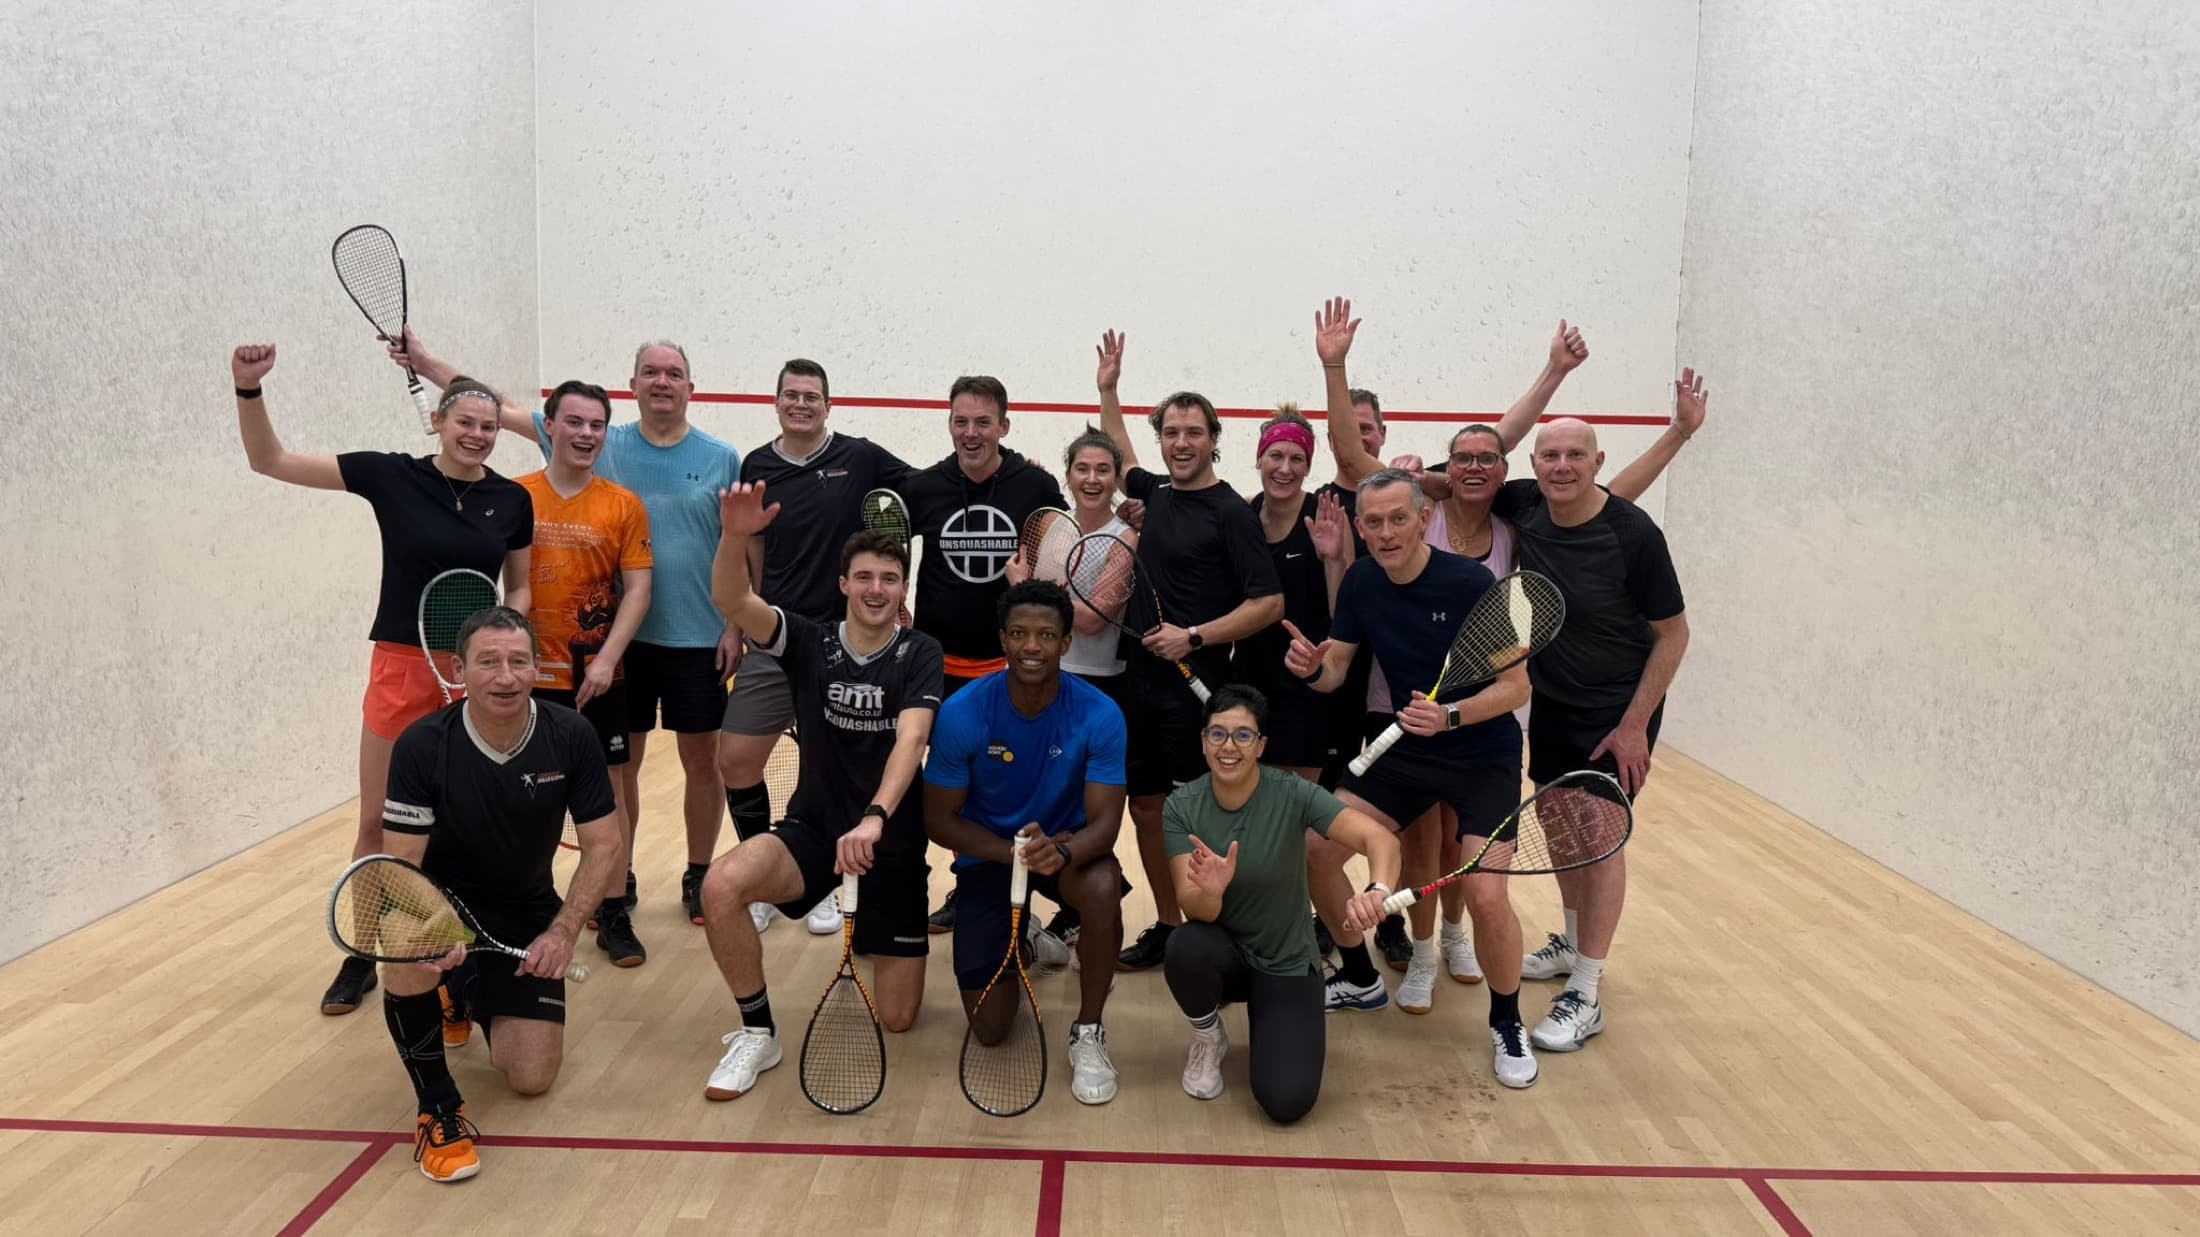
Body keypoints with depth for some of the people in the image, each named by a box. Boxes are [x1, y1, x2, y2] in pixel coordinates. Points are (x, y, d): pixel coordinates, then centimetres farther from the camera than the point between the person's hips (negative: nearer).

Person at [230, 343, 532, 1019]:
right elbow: (271, 461, -4)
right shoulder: (391, 475, -5)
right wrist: (249, 389, -19)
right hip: (402, 666, -1)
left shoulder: (512, 500, 1)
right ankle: (362, 955, 22)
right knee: (377, 821, 5)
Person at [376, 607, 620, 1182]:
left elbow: (603, 846, -10)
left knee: (532, 1079, -4)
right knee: (410, 955, -39)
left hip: (526, 913, 2)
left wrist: (562, 931, -23)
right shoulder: (422, 746, -22)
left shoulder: (573, 737, -17)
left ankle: (482, 998, 32)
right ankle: (438, 1105, -14)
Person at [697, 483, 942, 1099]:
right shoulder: (811, 643, -4)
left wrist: (874, 818, -42)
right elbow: (733, 603, -21)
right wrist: (737, 537, -43)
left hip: (892, 840, -1)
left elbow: (911, 737, -25)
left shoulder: (919, 654, -8)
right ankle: (758, 1032, -9)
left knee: (896, 1018, 1)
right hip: (812, 827, 1)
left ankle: (879, 942, 37)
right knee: (721, 886, -31)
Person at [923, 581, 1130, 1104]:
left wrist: (1059, 851, -44)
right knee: (990, 1026, -6)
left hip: (1066, 845, 0)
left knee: (1103, 889, -38)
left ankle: (1087, 1033, -13)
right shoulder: (962, 713, -20)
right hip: (987, 853, 0)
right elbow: (939, 819, -13)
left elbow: (1104, 822, -21)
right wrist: (1014, 851, -29)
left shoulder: (1099, 715, -20)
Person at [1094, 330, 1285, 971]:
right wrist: (1108, 390, 29)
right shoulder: (1156, 494, 10)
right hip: (1142, 682, 7)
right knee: (1146, 806, 12)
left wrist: (1195, 636, -19)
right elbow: (1120, 459, 33)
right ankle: (1167, 927, 26)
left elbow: (1268, 602, -14)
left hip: (1198, 688, -7)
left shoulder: (1230, 512, -10)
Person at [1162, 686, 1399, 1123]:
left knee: (1287, 1102, -19)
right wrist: (1210, 890, -45)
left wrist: (1377, 891, -51)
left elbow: (1381, 840, -29)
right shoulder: (1181, 806, -13)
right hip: (1224, 953, 1)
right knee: (1185, 946, -35)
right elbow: (1194, 909, -21)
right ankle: (1208, 1039, 0)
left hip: (1286, 964, -1)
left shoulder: (1292, 795, -19)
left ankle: (1262, 1019, 16)